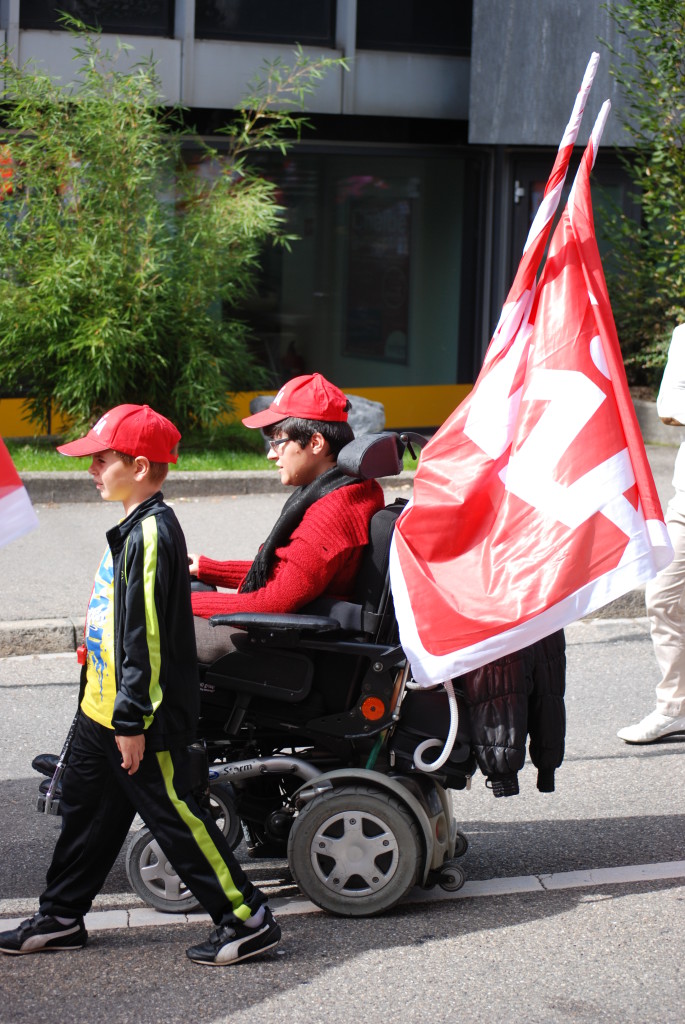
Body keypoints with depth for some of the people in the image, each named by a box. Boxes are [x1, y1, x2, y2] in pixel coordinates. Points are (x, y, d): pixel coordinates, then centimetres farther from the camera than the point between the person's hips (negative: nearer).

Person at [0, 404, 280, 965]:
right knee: (86, 808, 17)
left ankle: (247, 919, 5)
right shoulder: (135, 527, 11)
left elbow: (146, 635, -23)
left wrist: (133, 719, -22)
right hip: (103, 708, 10)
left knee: (174, 814, -3)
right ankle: (60, 918, 29)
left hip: (142, 715, -10)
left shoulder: (152, 533, -21)